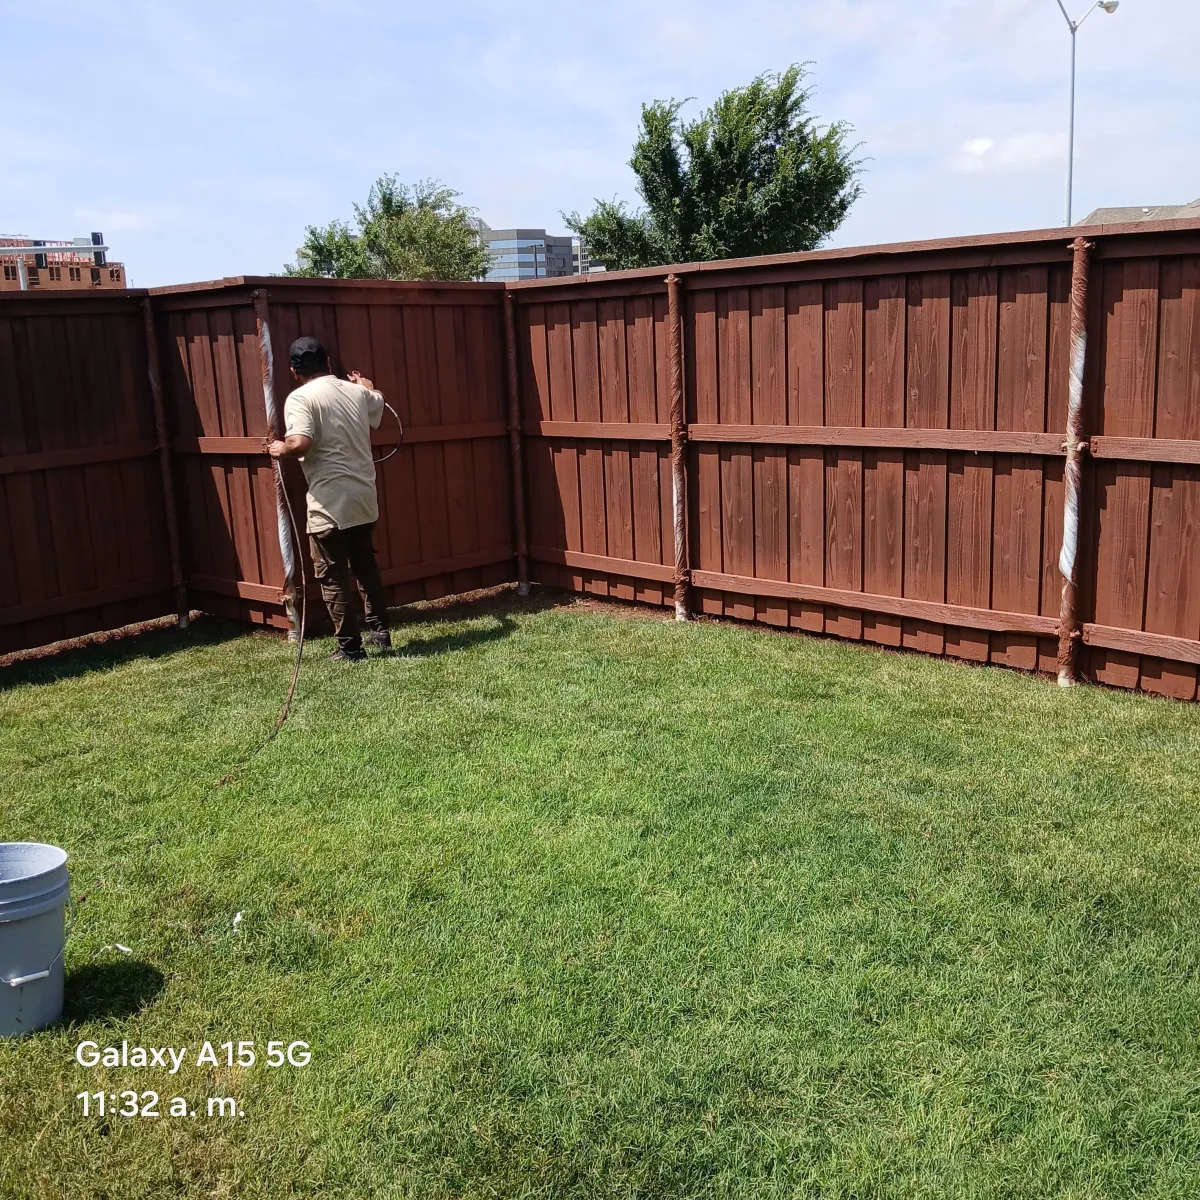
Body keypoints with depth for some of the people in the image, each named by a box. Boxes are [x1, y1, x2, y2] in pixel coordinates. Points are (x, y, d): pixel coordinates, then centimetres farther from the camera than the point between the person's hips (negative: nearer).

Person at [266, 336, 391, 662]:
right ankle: (380, 631, 26)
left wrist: (280, 450, -3)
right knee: (366, 567, 22)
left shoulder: (300, 398, -11)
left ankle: (350, 647, 7)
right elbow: (379, 402, 32)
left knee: (333, 577, 4)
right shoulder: (357, 392, 8)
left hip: (330, 504, -6)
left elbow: (300, 444, -25)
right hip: (364, 499, 6)